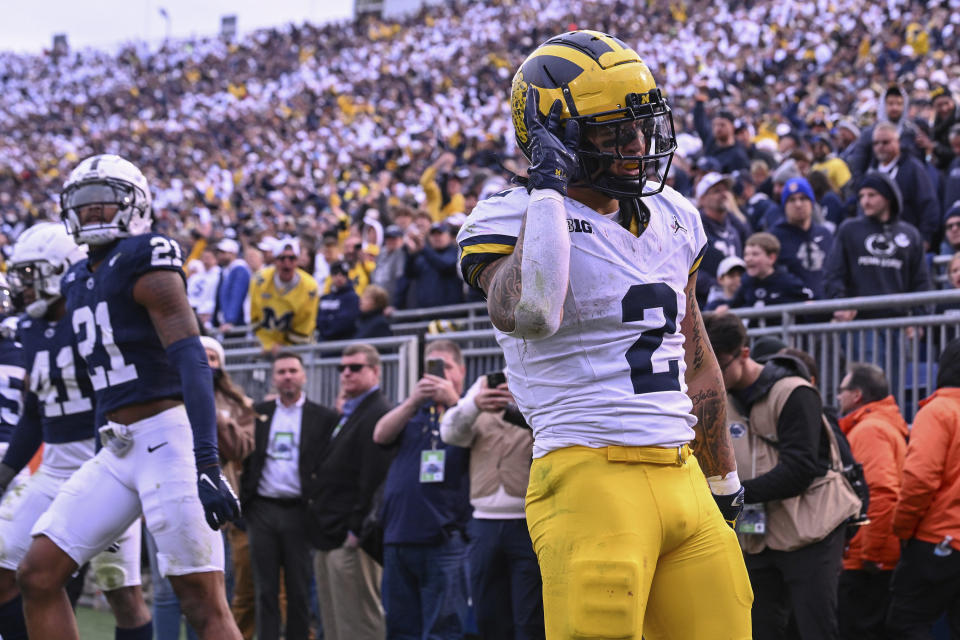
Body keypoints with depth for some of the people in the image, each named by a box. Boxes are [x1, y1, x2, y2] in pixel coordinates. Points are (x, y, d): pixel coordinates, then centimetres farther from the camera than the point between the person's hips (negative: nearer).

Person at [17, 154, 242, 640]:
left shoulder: (147, 263, -8)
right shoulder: (79, 283, 18)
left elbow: (192, 363, -18)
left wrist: (207, 464, -27)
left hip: (168, 441, -8)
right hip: (116, 453, 8)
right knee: (37, 577, 1)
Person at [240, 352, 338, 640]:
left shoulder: (323, 418, 3)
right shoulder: (258, 413, 11)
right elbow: (246, 458, 10)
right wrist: (242, 502, -1)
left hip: (298, 510, -2)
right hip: (263, 508, 2)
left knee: (299, 589, 2)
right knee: (265, 588, 3)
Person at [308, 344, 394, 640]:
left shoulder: (377, 415, -12)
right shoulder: (348, 415, 21)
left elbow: (375, 479, -19)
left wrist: (357, 530, -21)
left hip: (351, 540, -11)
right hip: (330, 538, 11)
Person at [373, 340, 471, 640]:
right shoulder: (411, 409, 20)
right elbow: (381, 435, 1)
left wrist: (452, 400, -20)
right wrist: (414, 401, -13)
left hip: (444, 540, -5)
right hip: (398, 536, 5)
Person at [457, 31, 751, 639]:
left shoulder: (672, 220, 17)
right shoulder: (514, 221, -4)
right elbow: (523, 314, -28)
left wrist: (725, 484, 28)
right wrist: (548, 193, -17)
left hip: (683, 479, 7)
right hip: (591, 479, -7)